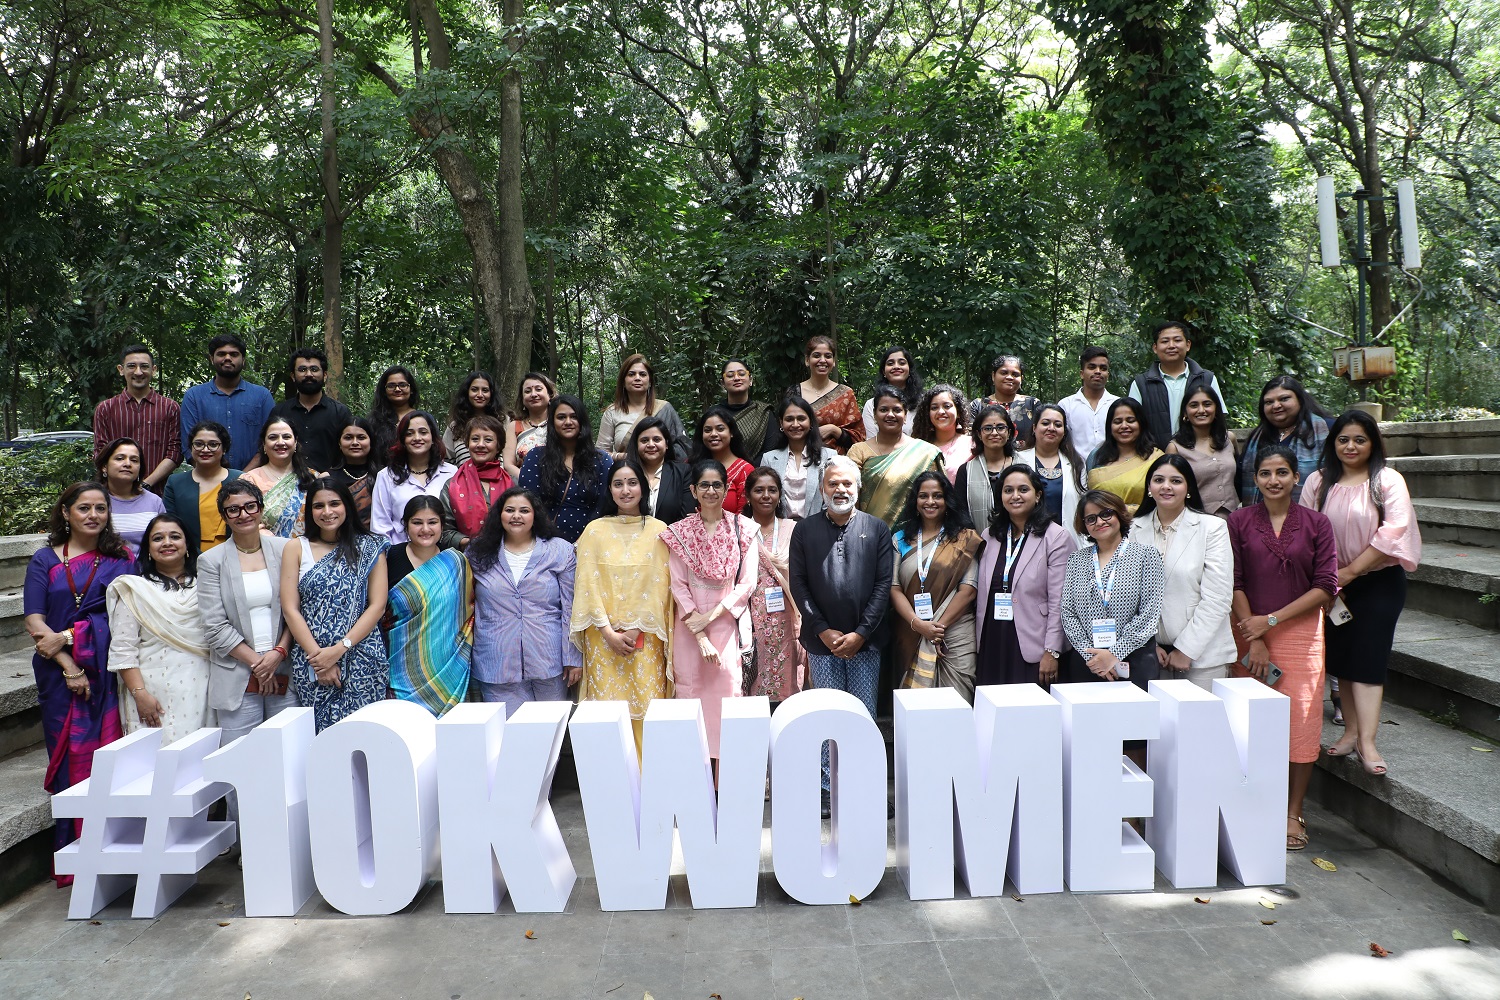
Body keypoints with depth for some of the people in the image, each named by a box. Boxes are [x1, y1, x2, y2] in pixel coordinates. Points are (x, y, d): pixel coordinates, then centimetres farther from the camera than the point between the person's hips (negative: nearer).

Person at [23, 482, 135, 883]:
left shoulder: (120, 559, 9)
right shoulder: (45, 560, 9)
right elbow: (35, 623, 0)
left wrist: (67, 637, -12)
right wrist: (68, 666, -11)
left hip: (109, 674, 0)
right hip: (61, 676, 0)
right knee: (70, 762, 1)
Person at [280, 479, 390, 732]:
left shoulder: (370, 548, 7)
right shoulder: (296, 548, 9)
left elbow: (377, 605, 0)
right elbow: (290, 609, 3)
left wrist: (339, 649, -10)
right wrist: (318, 655, -8)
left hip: (362, 662, -1)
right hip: (311, 662, 1)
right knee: (316, 733, -3)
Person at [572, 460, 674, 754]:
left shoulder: (658, 530, 4)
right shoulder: (595, 530, 5)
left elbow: (660, 585, -1)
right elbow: (588, 584, 1)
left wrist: (635, 629, -9)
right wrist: (609, 631, -8)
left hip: (645, 638, 0)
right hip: (604, 639, 0)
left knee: (645, 708, -1)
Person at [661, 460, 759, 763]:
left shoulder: (743, 529, 1)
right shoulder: (679, 532, 2)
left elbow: (747, 582, -2)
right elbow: (678, 586, -2)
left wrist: (710, 616, -10)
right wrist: (700, 636, -9)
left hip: (729, 622, 0)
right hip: (689, 626, 1)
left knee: (728, 691, -3)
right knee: (692, 692, 1)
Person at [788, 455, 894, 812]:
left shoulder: (877, 529, 4)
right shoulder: (805, 530, 4)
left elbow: (884, 584, -1)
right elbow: (798, 584, 1)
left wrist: (860, 633, -8)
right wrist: (824, 631, -7)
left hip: (865, 641, 0)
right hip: (822, 640, 0)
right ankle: (828, 788, 14)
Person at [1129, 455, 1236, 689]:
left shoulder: (1212, 527, -2)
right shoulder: (1135, 529, 6)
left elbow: (1218, 598, -7)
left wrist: (1186, 649, -9)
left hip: (1203, 653, -2)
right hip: (1149, 651, 2)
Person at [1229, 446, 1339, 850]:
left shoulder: (1316, 524, 2)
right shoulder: (1239, 522, 1)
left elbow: (1326, 587, -3)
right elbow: (1235, 584, -2)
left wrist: (1271, 620, -11)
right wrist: (1254, 640, -9)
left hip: (1300, 632, 0)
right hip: (1248, 632, 0)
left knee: (1300, 722, -2)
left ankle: (1293, 813, 11)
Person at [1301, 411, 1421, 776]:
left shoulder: (1388, 481, -5)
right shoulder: (1317, 482, 3)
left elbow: (1394, 533, -14)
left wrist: (1349, 571, -15)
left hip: (1378, 582, -3)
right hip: (1332, 585, 3)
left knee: (1367, 657, -8)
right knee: (1341, 657, 8)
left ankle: (1367, 741, -8)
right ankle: (1351, 730, 18)